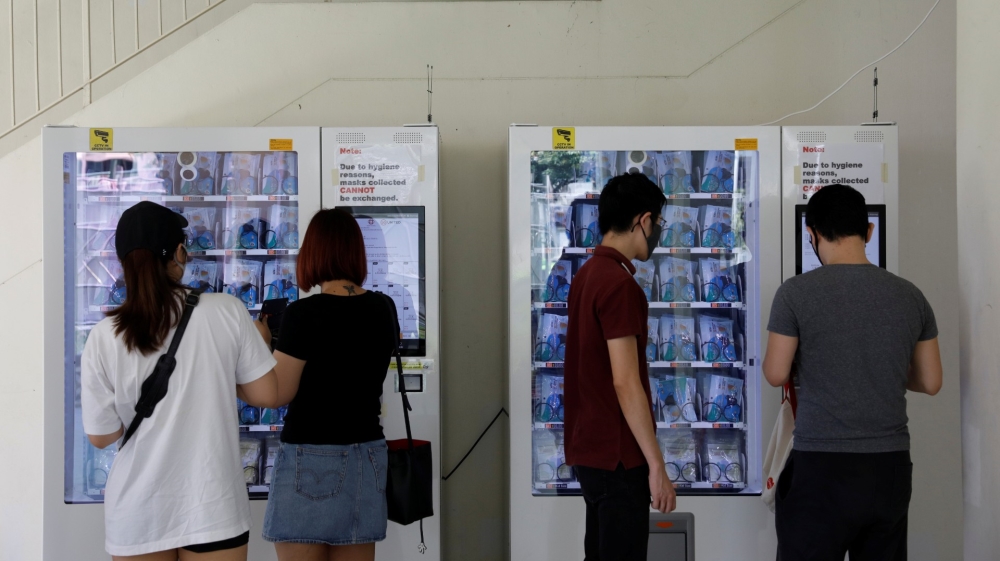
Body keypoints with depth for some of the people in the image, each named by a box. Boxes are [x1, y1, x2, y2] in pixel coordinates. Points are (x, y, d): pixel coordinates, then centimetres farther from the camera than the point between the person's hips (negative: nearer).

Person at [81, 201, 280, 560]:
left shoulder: (104, 337, -10)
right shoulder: (226, 311, -11)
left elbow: (101, 436, -3)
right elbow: (266, 394, -4)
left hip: (138, 513, 1)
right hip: (212, 506, 0)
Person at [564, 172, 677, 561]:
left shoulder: (587, 274, 10)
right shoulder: (619, 283, -18)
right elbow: (625, 383, -22)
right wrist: (656, 464, -18)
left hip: (589, 446, 9)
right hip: (617, 454, -9)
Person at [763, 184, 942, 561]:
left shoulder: (796, 293, -10)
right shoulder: (909, 295, 3)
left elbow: (776, 375, -3)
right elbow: (930, 383, 9)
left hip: (822, 467, -4)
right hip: (891, 466, 4)